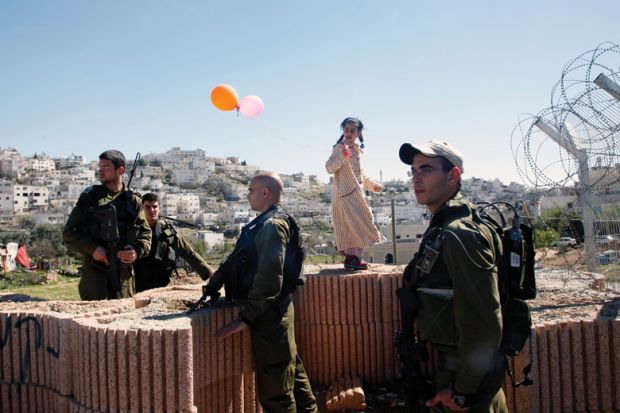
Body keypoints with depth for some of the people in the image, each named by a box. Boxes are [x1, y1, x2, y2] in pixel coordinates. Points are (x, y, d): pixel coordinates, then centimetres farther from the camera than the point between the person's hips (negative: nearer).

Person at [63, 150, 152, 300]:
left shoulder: (133, 201, 7)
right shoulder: (90, 198, 2)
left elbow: (145, 233, 10)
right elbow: (69, 234, 2)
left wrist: (138, 251, -11)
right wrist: (92, 248, -14)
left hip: (124, 273, 2)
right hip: (94, 271, -2)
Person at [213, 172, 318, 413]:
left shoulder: (272, 225, -17)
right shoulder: (265, 223, 14)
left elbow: (269, 278, -24)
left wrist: (245, 318, -20)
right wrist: (212, 285, 16)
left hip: (270, 314, -10)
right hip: (276, 311, 10)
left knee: (274, 390, 0)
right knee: (291, 372, 21)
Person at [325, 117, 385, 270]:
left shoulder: (357, 150, 18)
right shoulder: (339, 148, -8)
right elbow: (329, 167, -22)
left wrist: (372, 185, 31)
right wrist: (342, 156, -36)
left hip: (356, 193, 9)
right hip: (345, 193, -8)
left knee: (351, 227, 10)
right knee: (356, 223, -13)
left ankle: (352, 258, 15)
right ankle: (353, 258, -11)